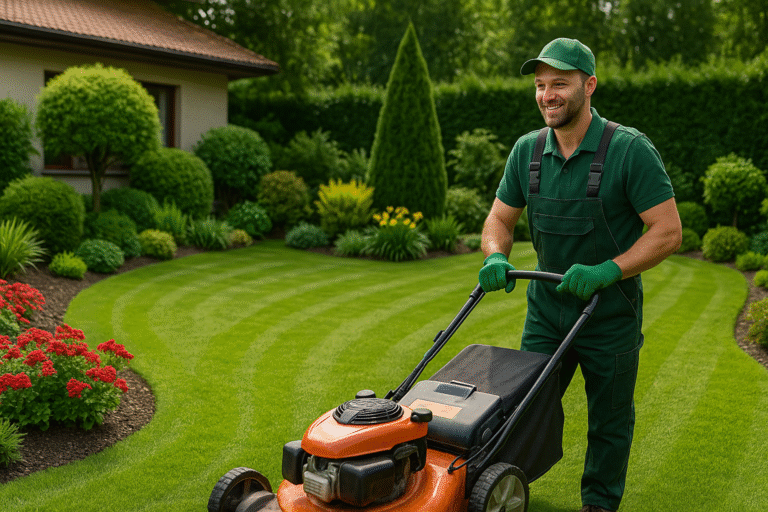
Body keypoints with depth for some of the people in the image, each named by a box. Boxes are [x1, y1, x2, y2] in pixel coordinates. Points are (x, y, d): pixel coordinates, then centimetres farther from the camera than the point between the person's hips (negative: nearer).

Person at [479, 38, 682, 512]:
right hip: (546, 308, 4)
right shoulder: (527, 151, -2)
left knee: (609, 422, 13)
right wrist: (496, 259, -12)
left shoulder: (631, 150, -16)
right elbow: (500, 218, 8)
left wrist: (606, 271, -28)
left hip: (610, 314, -3)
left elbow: (668, 232, -17)